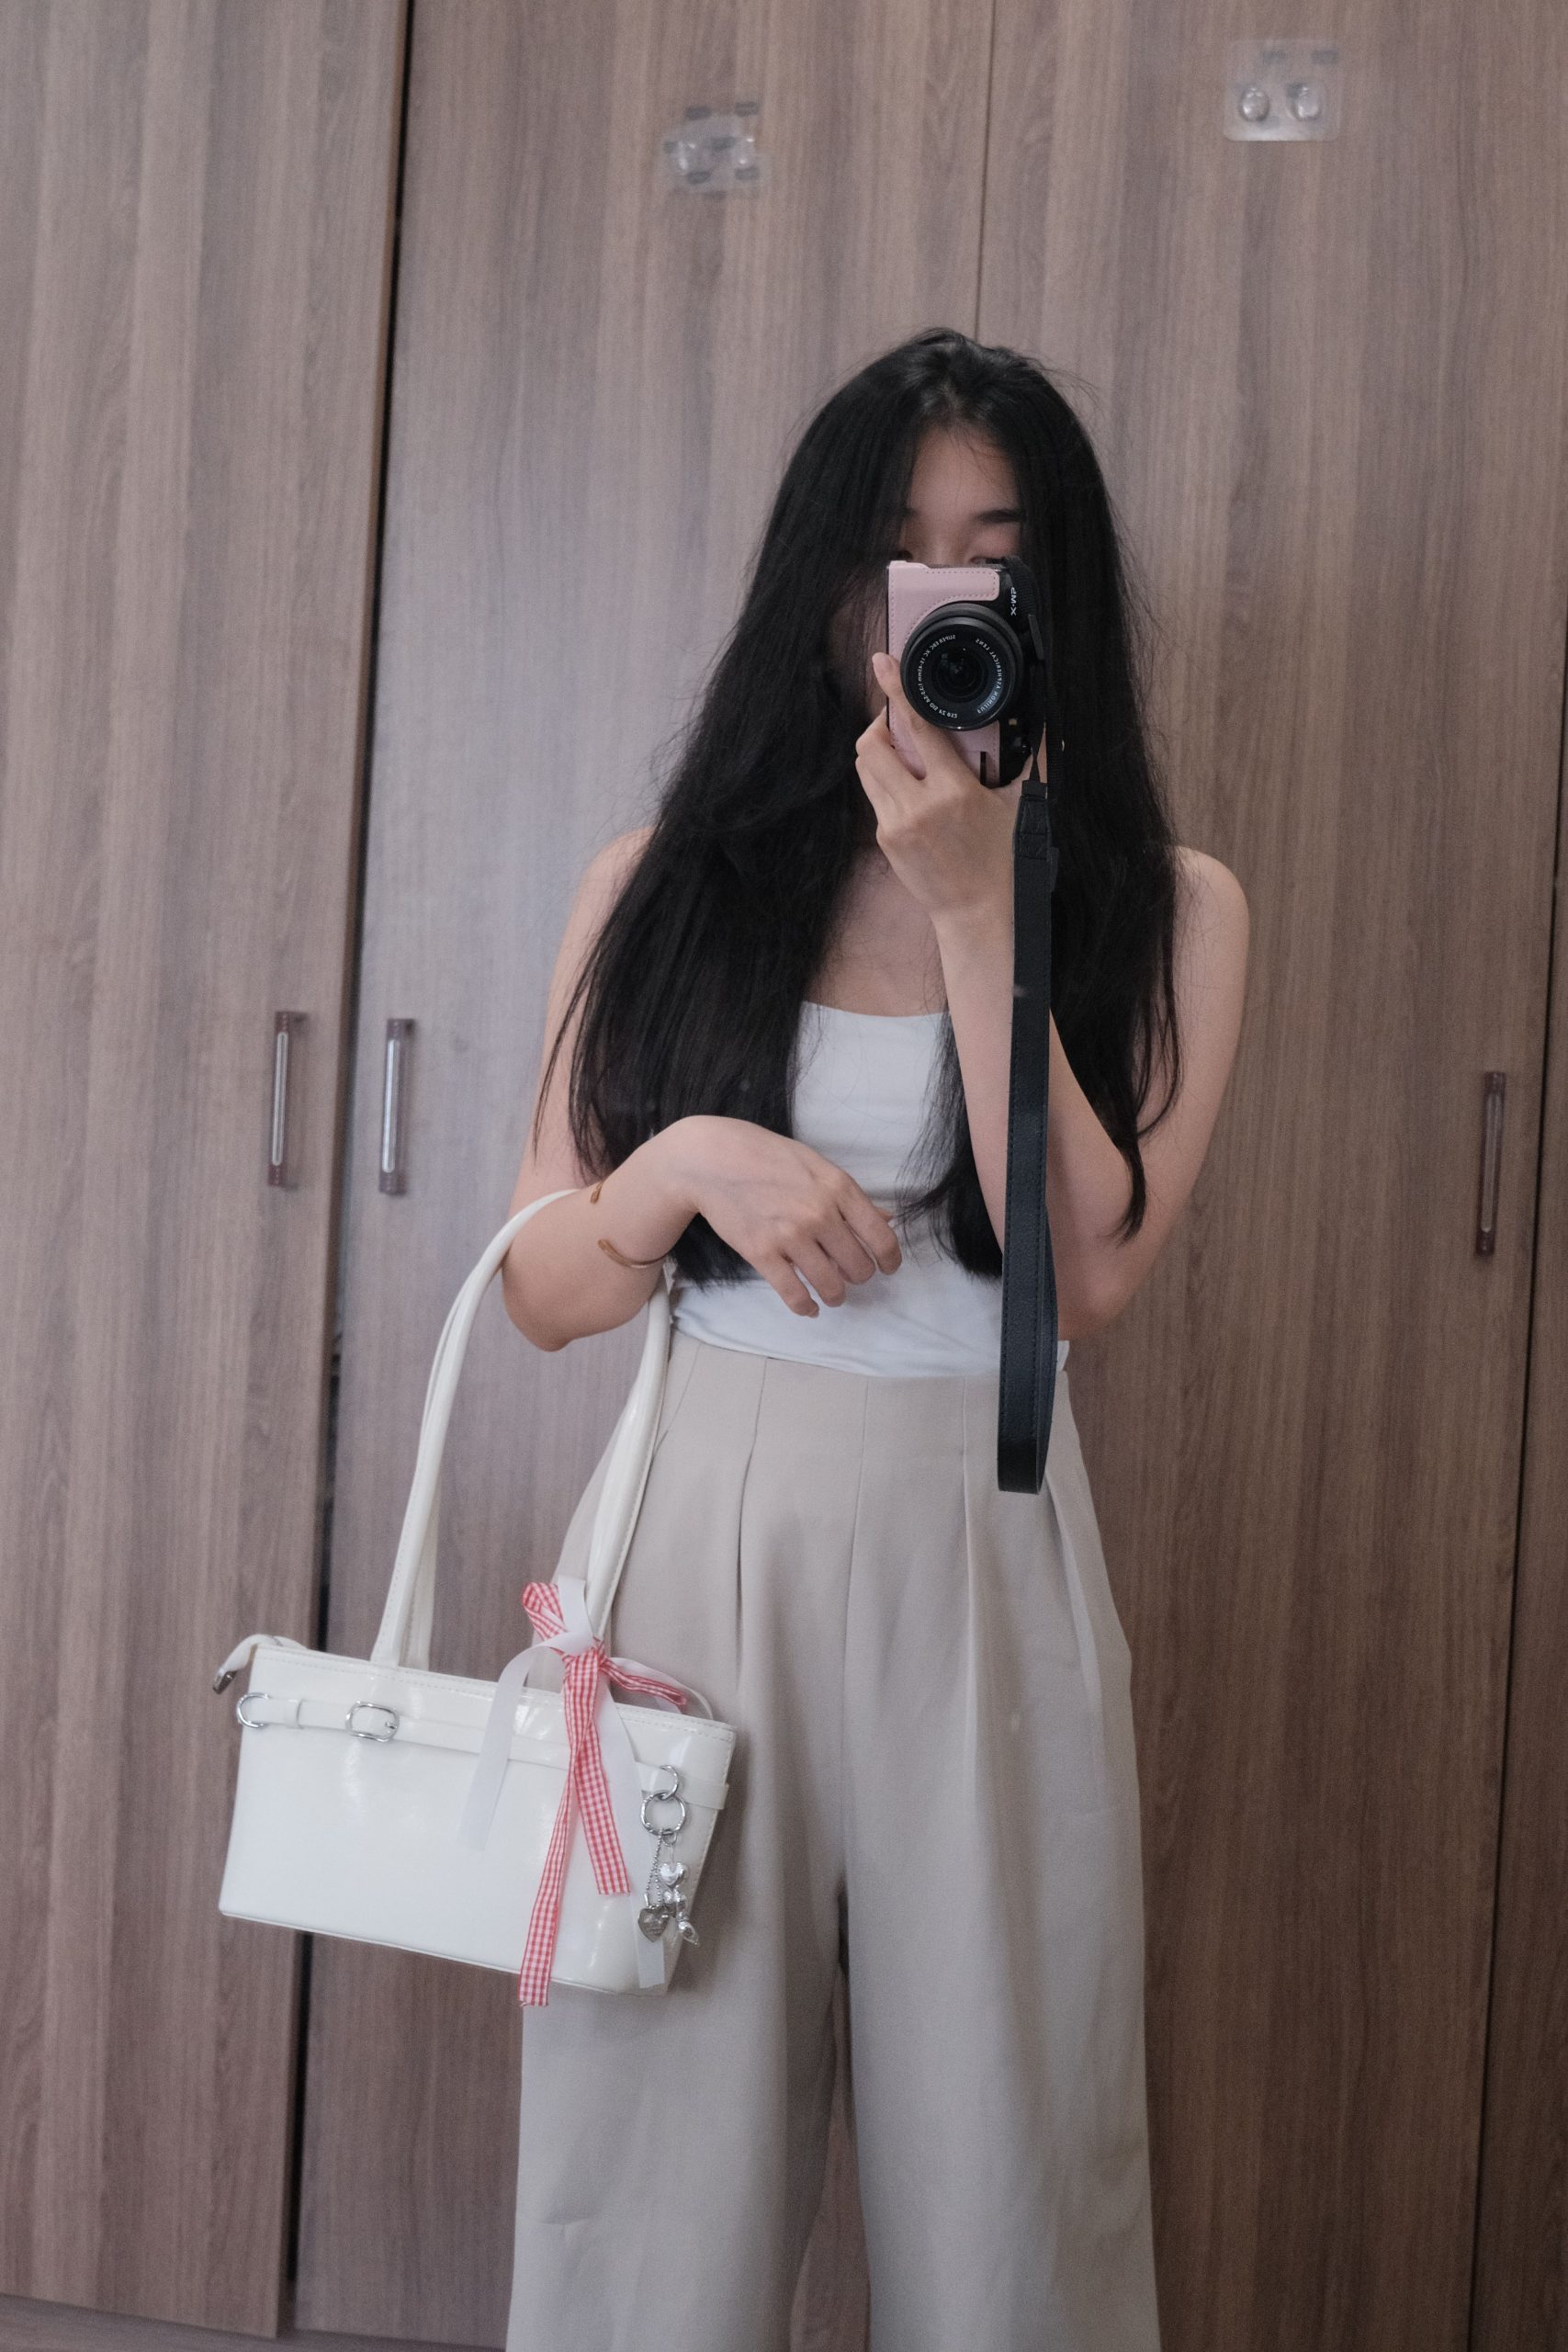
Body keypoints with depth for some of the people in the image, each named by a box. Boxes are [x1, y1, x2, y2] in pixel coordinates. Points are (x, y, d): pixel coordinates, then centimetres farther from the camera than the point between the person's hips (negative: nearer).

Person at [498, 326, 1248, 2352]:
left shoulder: (1165, 908, 3)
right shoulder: (663, 886, 6)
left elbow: (1087, 1270, -11)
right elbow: (542, 1294, 6)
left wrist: (975, 907, -14)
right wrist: (687, 1164, -14)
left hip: (987, 1572, 0)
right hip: (698, 1550, 1)